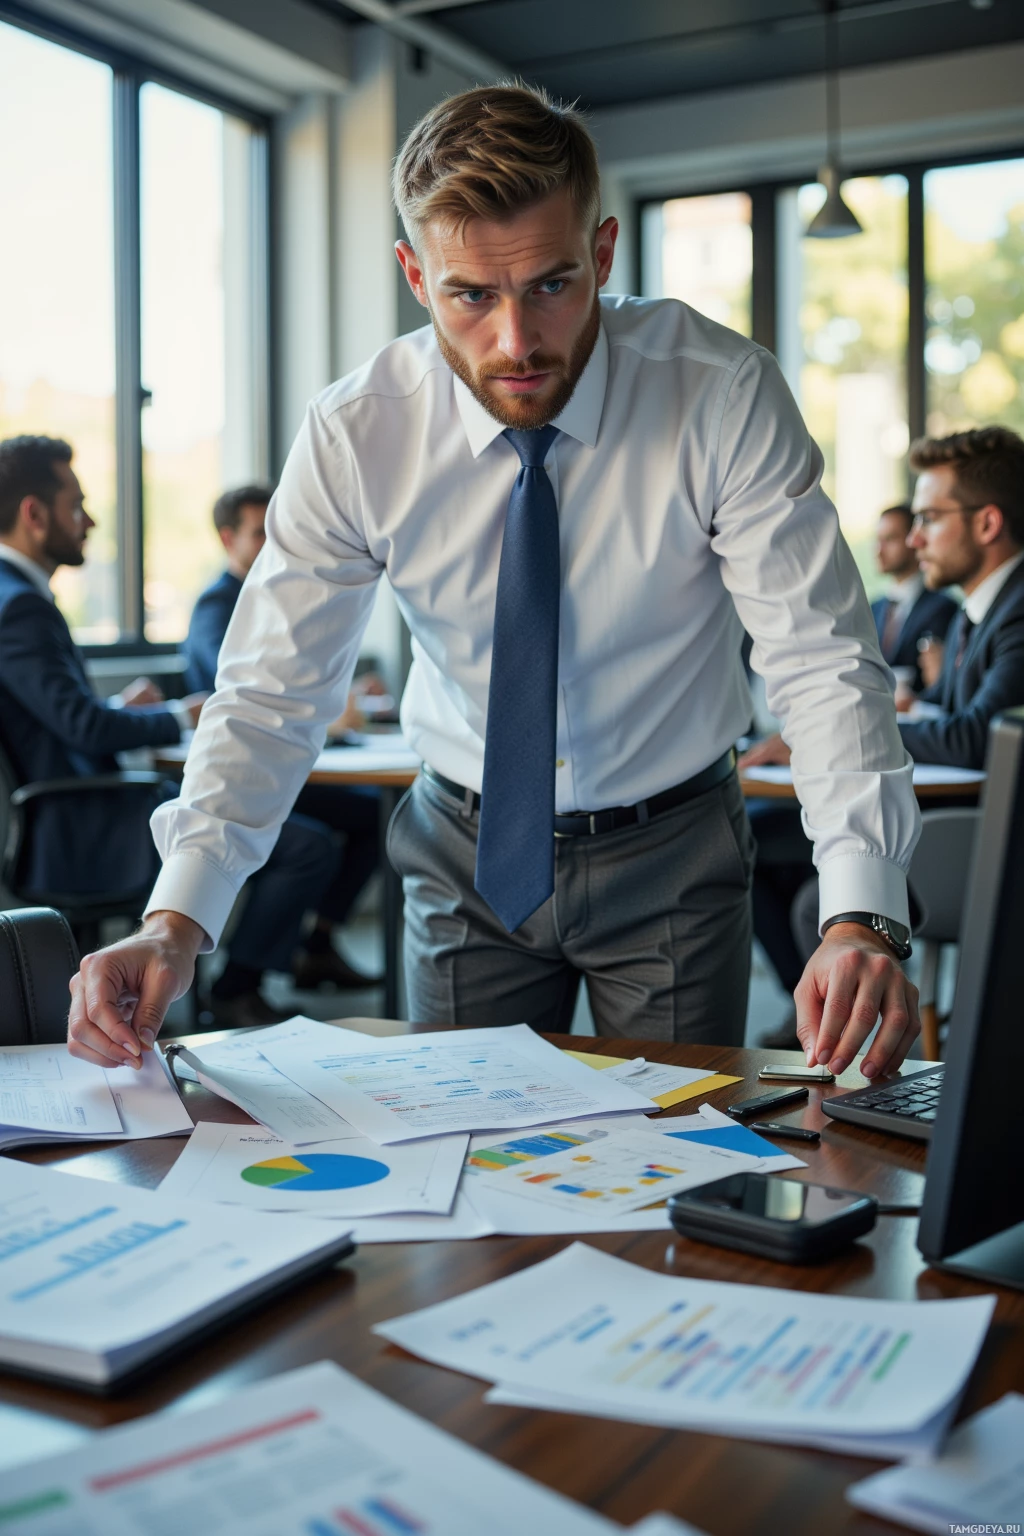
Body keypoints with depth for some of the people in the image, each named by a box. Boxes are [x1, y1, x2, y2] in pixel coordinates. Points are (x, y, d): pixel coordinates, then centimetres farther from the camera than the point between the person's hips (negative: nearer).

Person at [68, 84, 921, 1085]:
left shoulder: (723, 398, -20)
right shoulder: (356, 437, -16)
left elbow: (822, 662, -24)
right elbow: (273, 691, -14)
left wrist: (861, 915, -39)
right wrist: (177, 918, -29)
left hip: (670, 853, -1)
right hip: (466, 850, 1)